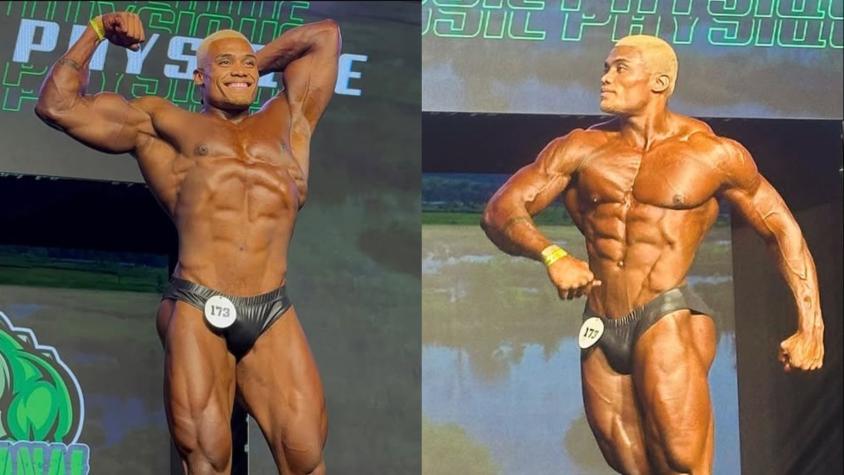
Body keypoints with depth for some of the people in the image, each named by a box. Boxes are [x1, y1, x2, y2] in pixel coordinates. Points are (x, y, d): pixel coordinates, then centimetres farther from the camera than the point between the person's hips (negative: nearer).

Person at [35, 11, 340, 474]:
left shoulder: (285, 120, 25)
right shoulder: (161, 123, 19)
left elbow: (325, 34, 34)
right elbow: (57, 105, 17)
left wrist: (256, 62, 35)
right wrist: (96, 31, 24)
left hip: (273, 316, 2)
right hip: (196, 310, -2)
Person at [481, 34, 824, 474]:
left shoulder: (715, 155, 2)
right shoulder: (582, 150, 7)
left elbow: (782, 231, 11)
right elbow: (500, 212, 3)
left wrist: (810, 329, 4)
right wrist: (551, 255, -18)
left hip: (667, 322, -3)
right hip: (600, 337, 4)